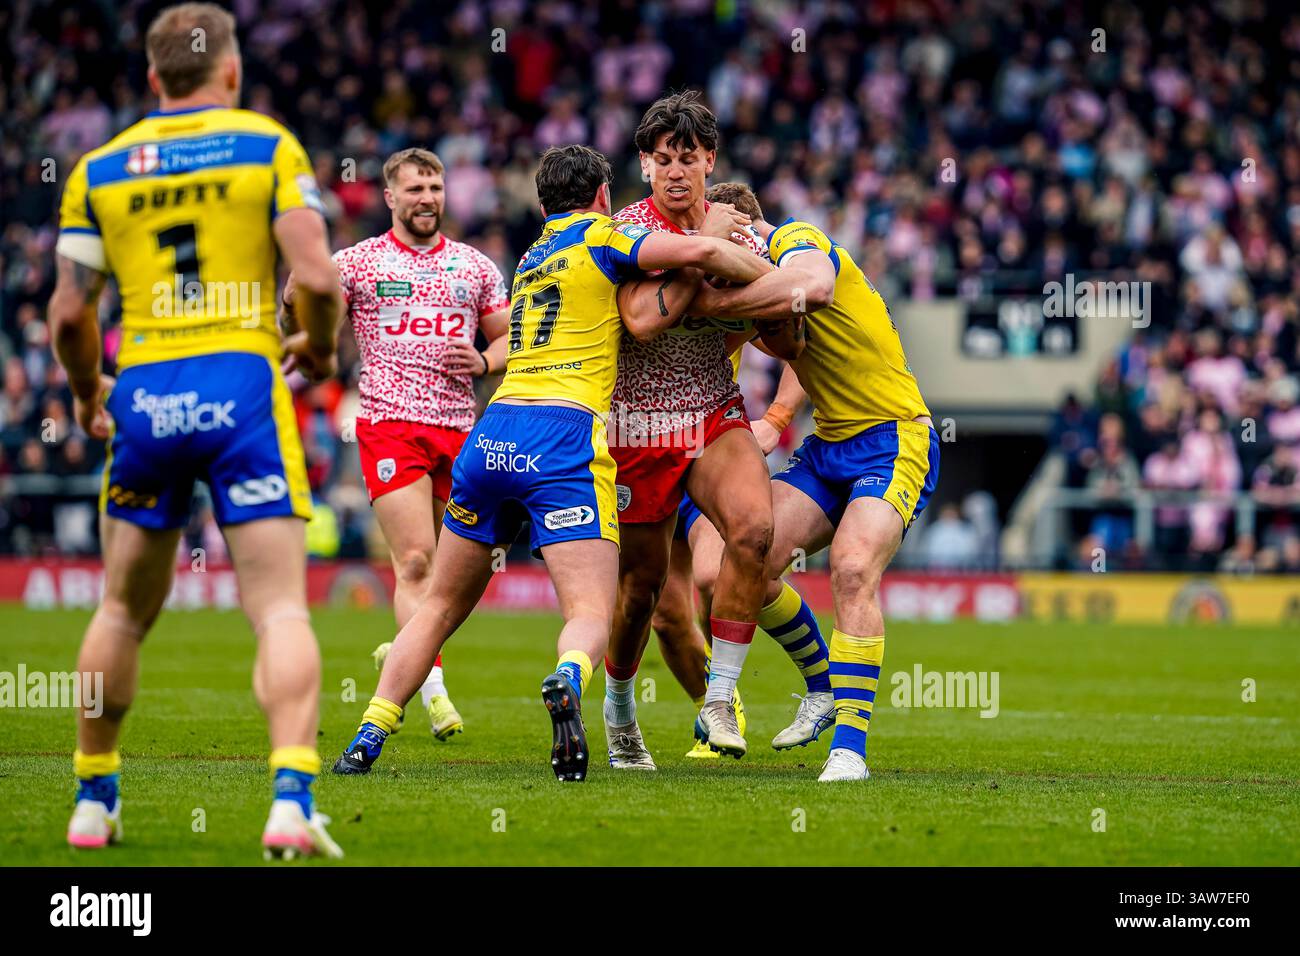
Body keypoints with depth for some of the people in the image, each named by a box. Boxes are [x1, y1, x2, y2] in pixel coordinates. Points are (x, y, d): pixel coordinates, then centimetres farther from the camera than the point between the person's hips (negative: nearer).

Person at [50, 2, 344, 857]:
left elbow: (70, 311, 7)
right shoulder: (269, 146, 2)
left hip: (144, 397, 3)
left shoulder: (99, 168, 9)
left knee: (123, 610, 17)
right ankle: (291, 802, -21)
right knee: (281, 608, -5)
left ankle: (93, 800, 24)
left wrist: (86, 392, 26)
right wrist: (320, 348, 13)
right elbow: (316, 275, -7)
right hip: (241, 385, -3)